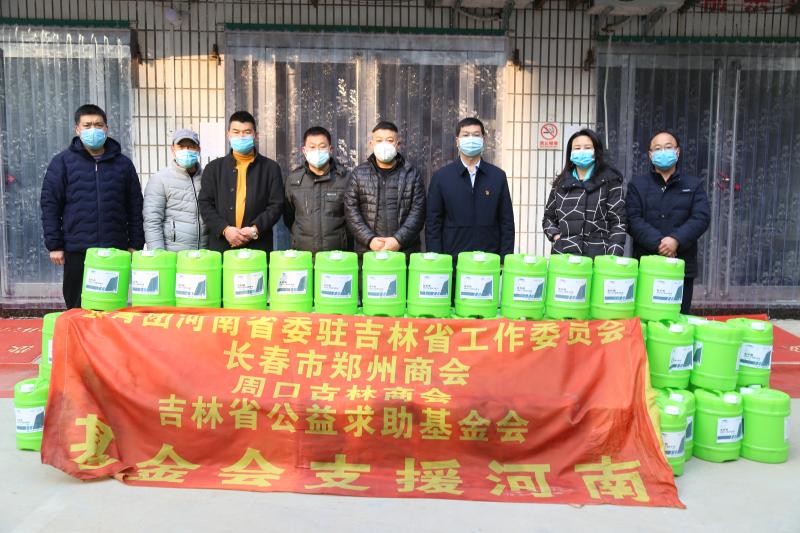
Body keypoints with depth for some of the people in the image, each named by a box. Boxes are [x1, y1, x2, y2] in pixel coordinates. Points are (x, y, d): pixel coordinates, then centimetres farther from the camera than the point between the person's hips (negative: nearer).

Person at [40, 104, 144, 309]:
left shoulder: (123, 163, 9)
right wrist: (54, 245, -4)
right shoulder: (62, 162, 4)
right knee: (78, 308, 6)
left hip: (115, 250, 1)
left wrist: (135, 244, 5)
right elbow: (50, 205, 2)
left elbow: (135, 207, 10)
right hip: (77, 251, -1)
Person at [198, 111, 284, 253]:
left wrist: (256, 229, -12)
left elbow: (276, 205, 2)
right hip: (221, 245, 1)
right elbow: (205, 204, 6)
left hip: (258, 246, -1)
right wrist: (224, 229, -10)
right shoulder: (213, 168, 12)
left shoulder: (271, 168, 8)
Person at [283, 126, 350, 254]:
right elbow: (288, 215, 14)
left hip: (337, 252, -1)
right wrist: (301, 237, 14)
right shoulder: (293, 179, 4)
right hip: (301, 253, 2)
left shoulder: (345, 179, -3)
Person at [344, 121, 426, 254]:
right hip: (367, 252, 0)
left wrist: (399, 240, -14)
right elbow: (351, 211, 1)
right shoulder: (358, 173, 7)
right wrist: (370, 239, -12)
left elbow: (417, 212, -2)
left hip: (405, 251, 0)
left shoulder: (412, 174, 5)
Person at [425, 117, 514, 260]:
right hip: (452, 259, -1)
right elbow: (432, 223, 2)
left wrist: (505, 260, -1)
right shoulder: (441, 176, 3)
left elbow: (507, 222, 7)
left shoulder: (498, 176, 6)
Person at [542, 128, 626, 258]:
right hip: (563, 254, 3)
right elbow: (548, 217, 19)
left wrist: (614, 256, -12)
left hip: (598, 256, -3)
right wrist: (556, 236, 0)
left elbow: (618, 221, -2)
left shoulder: (609, 180, 3)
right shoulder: (561, 183, 14)